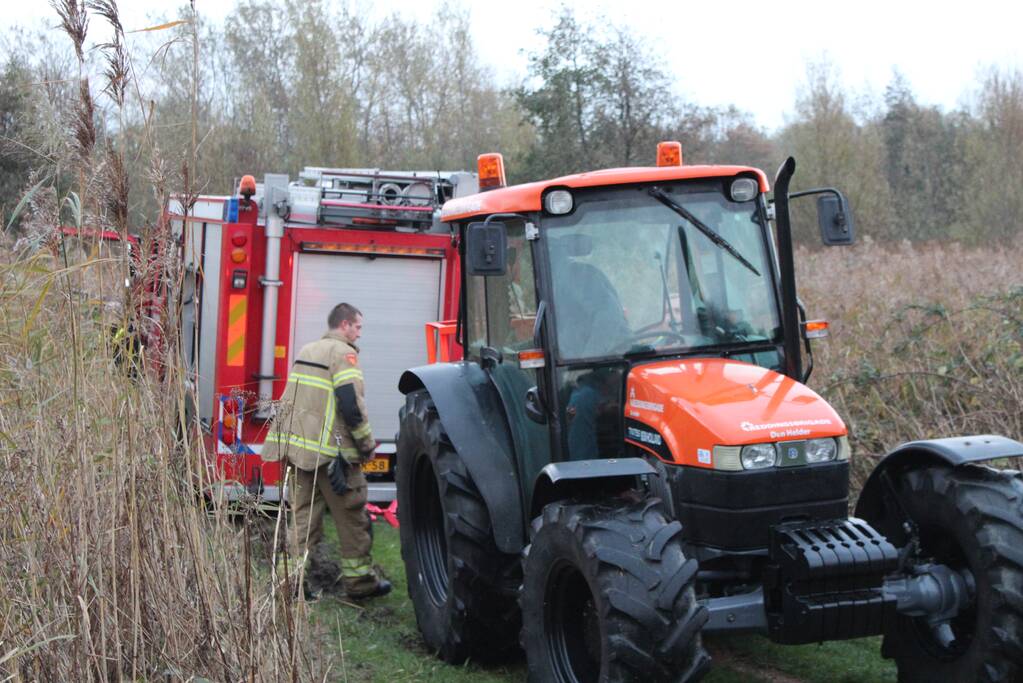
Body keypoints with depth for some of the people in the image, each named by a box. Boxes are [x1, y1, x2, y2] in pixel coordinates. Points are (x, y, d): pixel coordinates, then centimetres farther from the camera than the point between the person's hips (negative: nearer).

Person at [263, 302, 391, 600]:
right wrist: (367, 444, -8)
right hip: (330, 452, -8)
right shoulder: (342, 353, -10)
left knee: (303, 514, 10)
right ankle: (359, 579, 10)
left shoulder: (306, 350, 16)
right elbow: (351, 404, -19)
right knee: (352, 519, 4)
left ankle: (293, 577, 7)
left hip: (297, 446, 8)